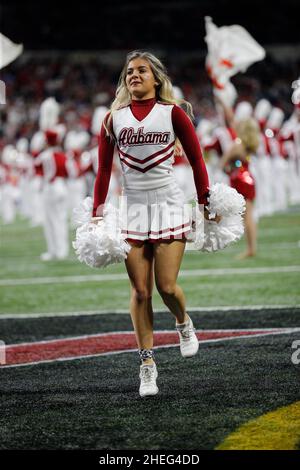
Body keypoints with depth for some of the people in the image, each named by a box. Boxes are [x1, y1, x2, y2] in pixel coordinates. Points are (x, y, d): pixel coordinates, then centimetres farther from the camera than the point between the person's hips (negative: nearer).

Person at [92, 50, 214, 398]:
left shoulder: (172, 113, -1)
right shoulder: (113, 118, 6)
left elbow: (196, 159, 4)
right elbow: (103, 170, 7)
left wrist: (205, 202, 2)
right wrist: (97, 215, 2)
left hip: (168, 204, -2)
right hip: (132, 209, 2)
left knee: (166, 287, -7)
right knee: (140, 291, -1)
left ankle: (184, 323, 27)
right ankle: (147, 364, 8)